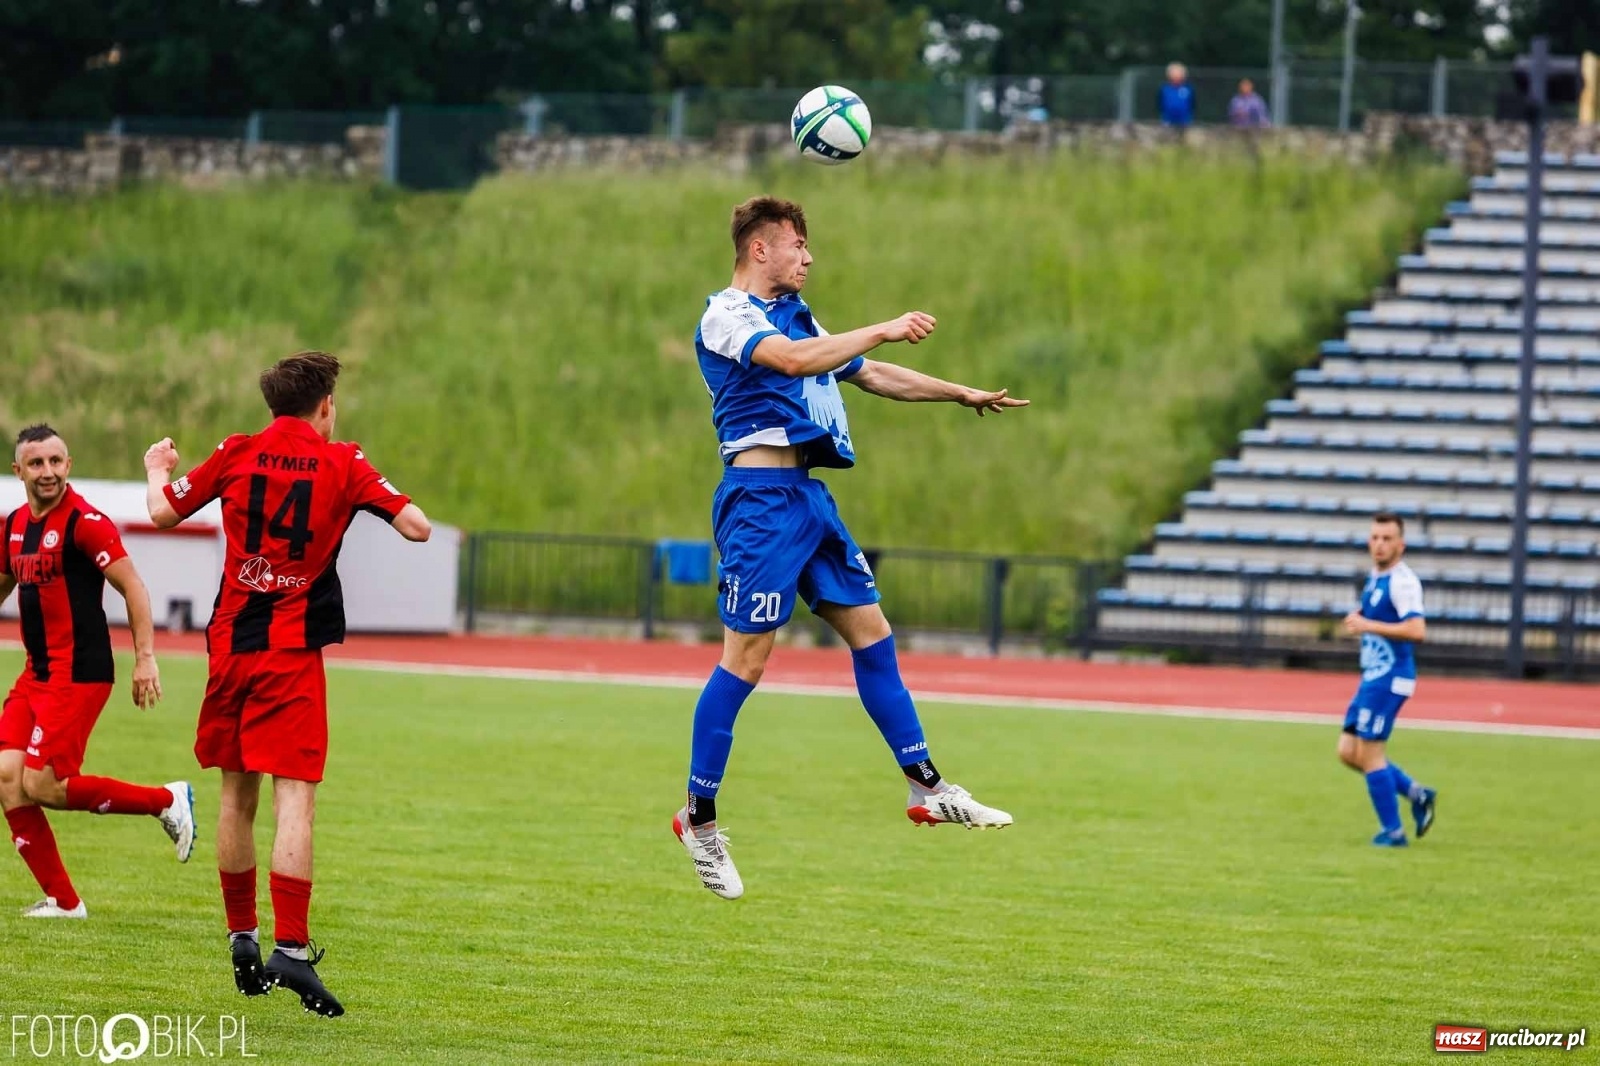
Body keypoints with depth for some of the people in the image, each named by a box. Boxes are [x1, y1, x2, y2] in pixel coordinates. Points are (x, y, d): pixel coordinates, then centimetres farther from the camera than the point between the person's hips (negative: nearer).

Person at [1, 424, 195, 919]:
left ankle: (166, 800, 3)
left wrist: (145, 659, -19)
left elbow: (133, 587, -13)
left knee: (41, 785, -13)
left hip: (79, 674, -8)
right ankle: (62, 900, 5)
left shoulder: (84, 522, -12)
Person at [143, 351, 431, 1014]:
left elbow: (164, 512, 13)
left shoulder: (237, 454, 4)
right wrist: (392, 499, 17)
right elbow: (417, 527, -5)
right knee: (294, 798, -9)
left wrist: (157, 469, 35)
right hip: (294, 650, -3)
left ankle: (242, 938, 22)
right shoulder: (342, 464, -2)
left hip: (231, 642, 3)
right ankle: (291, 948, -20)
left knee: (237, 795, 15)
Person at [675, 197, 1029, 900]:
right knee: (746, 658, -8)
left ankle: (926, 788, 10)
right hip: (760, 496, -9)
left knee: (871, 632, 7)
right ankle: (699, 817, 1)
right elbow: (794, 359, -26)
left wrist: (962, 394, 32)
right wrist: (883, 331, -23)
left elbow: (871, 375, 31)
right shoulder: (726, 315, -7)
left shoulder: (795, 315, 21)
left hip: (808, 497, 9)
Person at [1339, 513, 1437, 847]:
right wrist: (1358, 621, 7)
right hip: (1373, 677, 10)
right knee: (1349, 751, 10)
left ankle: (1393, 832, 4)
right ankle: (1417, 795, 18)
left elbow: (1417, 630, -27)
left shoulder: (1402, 581, -16)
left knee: (1369, 752, -5)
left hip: (1389, 678, -10)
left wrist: (1369, 626, -25)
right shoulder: (1375, 578, 13)